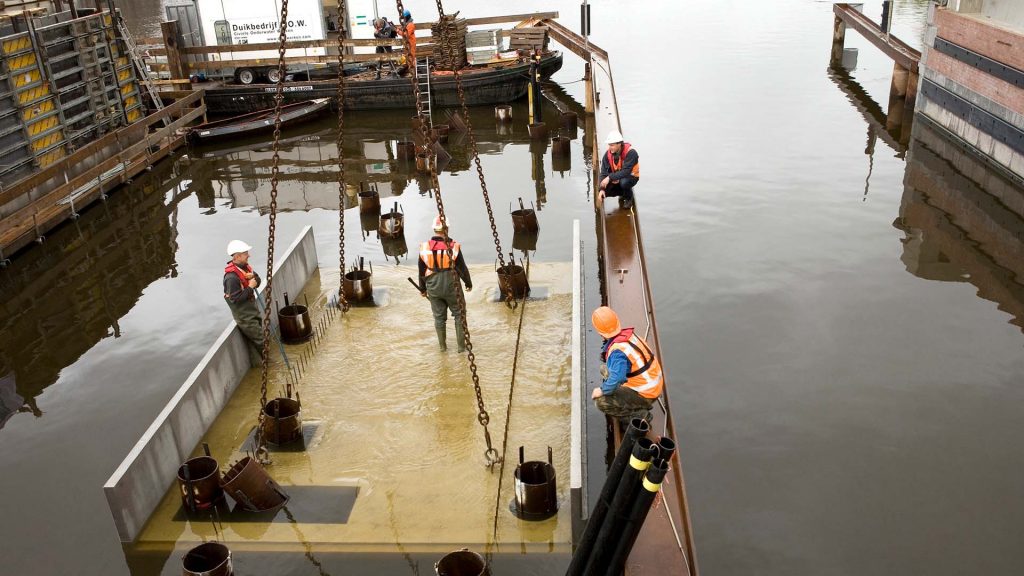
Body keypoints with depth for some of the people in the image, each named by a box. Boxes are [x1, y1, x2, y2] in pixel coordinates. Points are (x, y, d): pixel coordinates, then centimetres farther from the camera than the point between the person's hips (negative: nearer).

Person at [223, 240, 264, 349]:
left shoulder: (245, 266, 0)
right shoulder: (231, 277, -28)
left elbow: (258, 281, 10)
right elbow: (235, 299, -27)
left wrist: (253, 277, -13)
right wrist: (250, 287, -24)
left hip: (252, 308, 9)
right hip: (244, 315, -9)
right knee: (259, 340, -1)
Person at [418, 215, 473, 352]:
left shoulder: (425, 247, -7)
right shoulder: (453, 246, -15)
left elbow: (422, 272, 3)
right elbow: (462, 268, -6)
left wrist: (422, 289, 16)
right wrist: (468, 283, 10)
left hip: (433, 289, 2)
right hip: (451, 287, -2)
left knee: (439, 317, 15)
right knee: (459, 315, 13)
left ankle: (442, 345, 26)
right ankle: (461, 345, 14)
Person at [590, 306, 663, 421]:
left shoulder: (617, 351, -30)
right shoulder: (628, 334, -4)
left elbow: (616, 379, -37)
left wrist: (602, 391, -20)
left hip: (645, 395, -9)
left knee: (601, 402, -14)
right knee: (605, 369, 17)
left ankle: (640, 414, -3)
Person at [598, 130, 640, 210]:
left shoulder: (630, 152, -27)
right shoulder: (608, 154, -12)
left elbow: (626, 172, -34)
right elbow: (604, 173, -13)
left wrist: (610, 178, -39)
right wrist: (602, 189, -24)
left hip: (631, 176, -5)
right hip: (616, 178, 5)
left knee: (624, 182, -39)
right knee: (605, 190, -16)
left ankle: (628, 198, -3)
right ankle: (623, 194, 16)